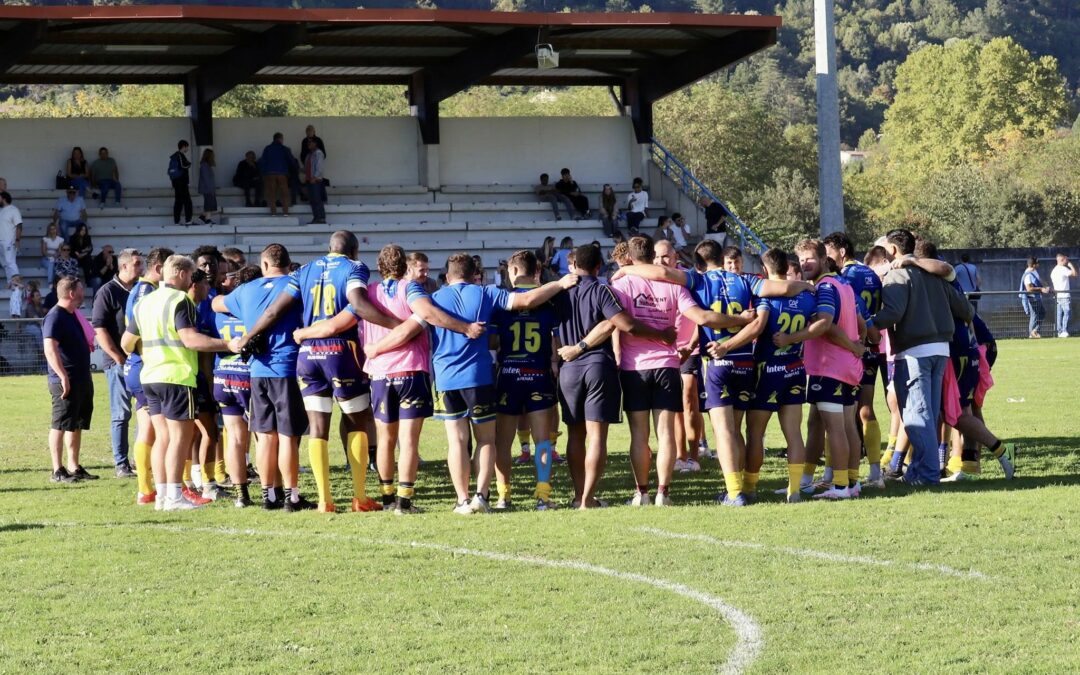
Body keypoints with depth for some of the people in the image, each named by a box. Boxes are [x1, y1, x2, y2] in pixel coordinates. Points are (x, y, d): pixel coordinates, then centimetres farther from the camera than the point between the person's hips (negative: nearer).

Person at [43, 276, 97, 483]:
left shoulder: (71, 316, 17)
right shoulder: (55, 317, -15)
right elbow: (50, 349, -24)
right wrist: (63, 376, -29)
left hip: (81, 380, 10)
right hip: (65, 381, -10)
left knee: (77, 425, 13)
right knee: (61, 425, -6)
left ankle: (74, 467, 19)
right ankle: (58, 470, -4)